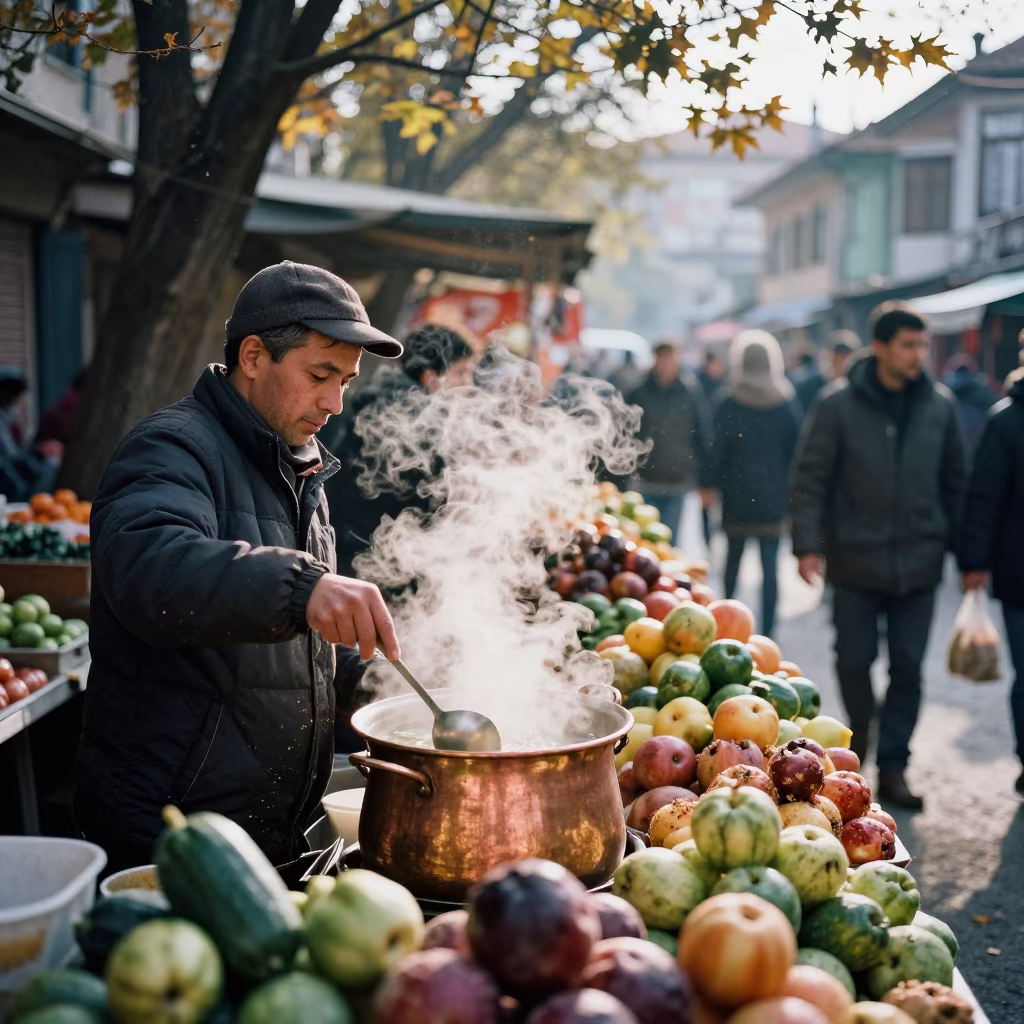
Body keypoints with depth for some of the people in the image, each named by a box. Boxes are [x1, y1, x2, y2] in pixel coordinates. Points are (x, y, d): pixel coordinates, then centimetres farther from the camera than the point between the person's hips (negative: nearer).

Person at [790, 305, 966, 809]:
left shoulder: (938, 404, 2)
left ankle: (893, 766, 16)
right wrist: (808, 545, -12)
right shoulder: (839, 403, -7)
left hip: (919, 562, 2)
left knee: (908, 667, 6)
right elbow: (810, 477, -5)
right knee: (855, 661, 7)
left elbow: (955, 481, 10)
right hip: (856, 560, -2)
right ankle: (857, 744, 31)